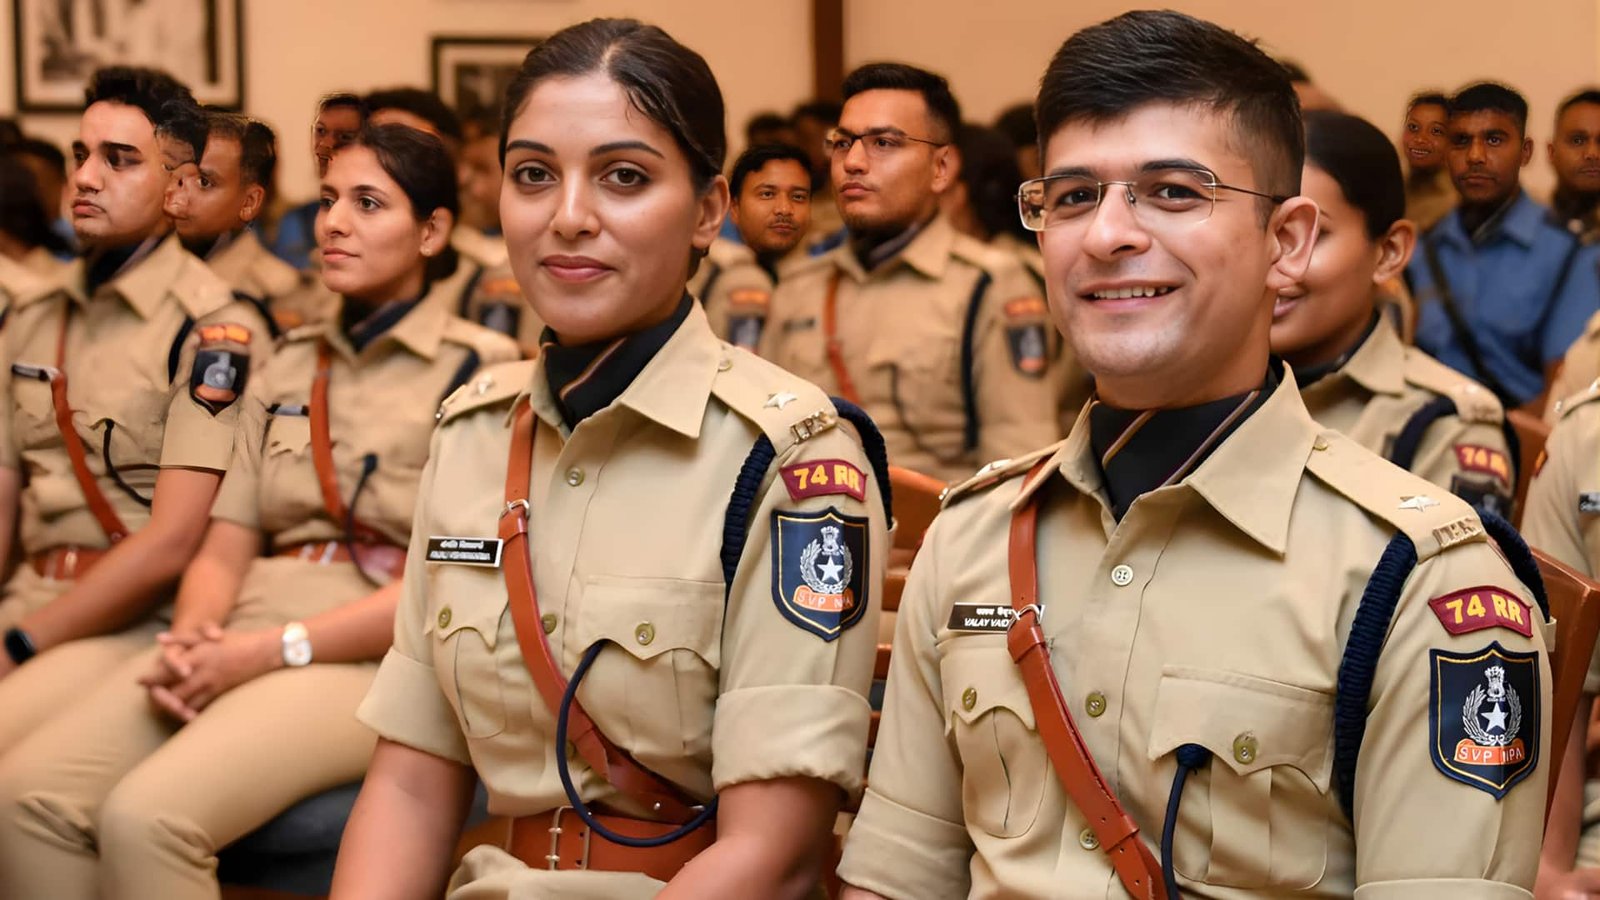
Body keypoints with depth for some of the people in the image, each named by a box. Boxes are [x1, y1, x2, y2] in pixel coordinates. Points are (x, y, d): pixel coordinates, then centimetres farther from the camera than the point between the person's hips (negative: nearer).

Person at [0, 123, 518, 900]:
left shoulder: (481, 369, 1)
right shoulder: (286, 368, 20)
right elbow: (225, 548, 14)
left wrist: (274, 648, -15)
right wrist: (191, 638, -9)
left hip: (373, 657, -6)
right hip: (243, 642, 6)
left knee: (146, 815, -31)